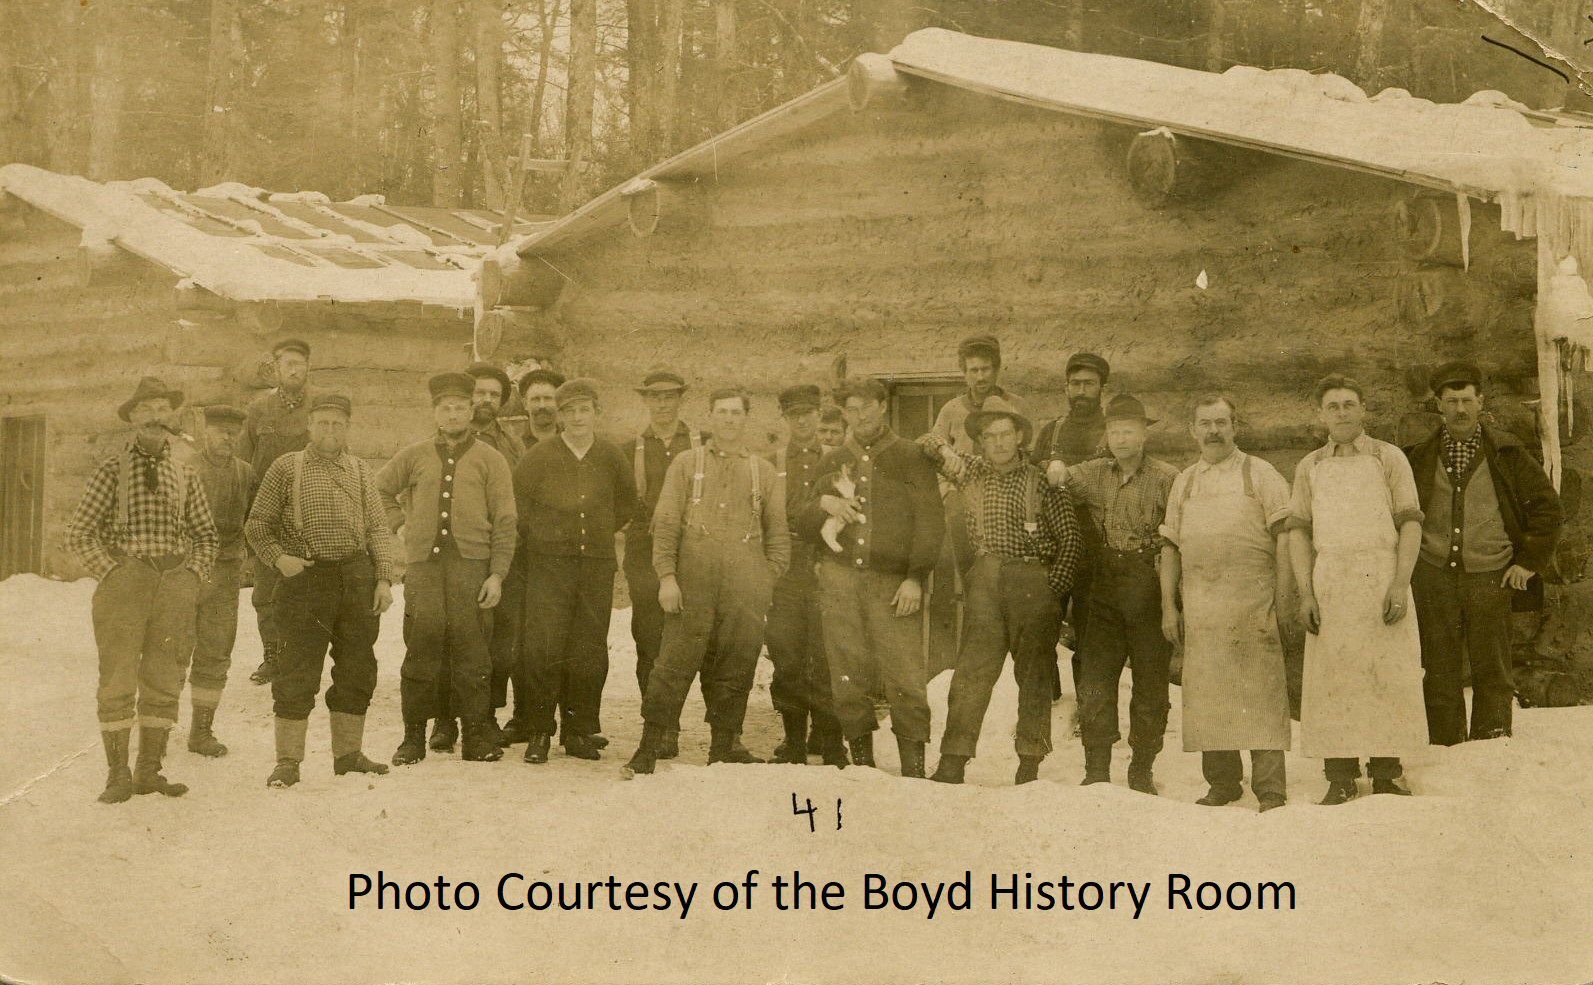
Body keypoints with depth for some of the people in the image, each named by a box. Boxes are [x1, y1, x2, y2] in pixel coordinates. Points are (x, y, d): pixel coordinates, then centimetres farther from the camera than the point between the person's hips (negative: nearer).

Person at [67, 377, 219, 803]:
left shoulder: (185, 476, 12)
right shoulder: (112, 470, 0)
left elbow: (205, 533, 20)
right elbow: (78, 533, -2)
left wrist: (194, 575, 6)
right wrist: (111, 572, -9)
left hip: (175, 587, 4)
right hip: (123, 583, -4)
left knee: (164, 682, 6)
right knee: (118, 682, -4)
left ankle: (149, 771, 14)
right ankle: (117, 776, 1)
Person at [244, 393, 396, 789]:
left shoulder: (360, 470, 13)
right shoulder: (287, 467, 4)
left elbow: (378, 528, 12)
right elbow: (257, 524, 7)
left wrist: (384, 578, 2)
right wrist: (278, 558, -9)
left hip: (357, 576, 4)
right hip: (307, 578, -4)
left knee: (357, 670, 8)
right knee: (298, 673, -4)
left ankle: (348, 753, 19)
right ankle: (287, 760, 2)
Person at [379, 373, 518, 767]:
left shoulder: (490, 459, 8)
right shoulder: (414, 456, 14)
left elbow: (504, 522, 4)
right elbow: (379, 490, 27)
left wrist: (497, 574, -4)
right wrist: (399, 524, 12)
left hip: (472, 565, -2)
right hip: (423, 566, 2)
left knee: (471, 653, -2)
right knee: (421, 650, 1)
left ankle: (478, 739, 5)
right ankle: (413, 737, 8)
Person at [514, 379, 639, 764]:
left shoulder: (611, 458, 6)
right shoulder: (538, 456, -2)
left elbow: (627, 504, 22)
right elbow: (515, 503, 6)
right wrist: (538, 541, 10)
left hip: (597, 565, 2)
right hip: (549, 566, -2)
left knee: (590, 652, 3)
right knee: (543, 648, -11)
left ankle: (579, 732, 14)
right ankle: (540, 732, 0)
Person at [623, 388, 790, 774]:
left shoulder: (763, 472, 16)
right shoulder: (686, 465, 11)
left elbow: (778, 533, 16)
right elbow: (665, 523, 5)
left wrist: (769, 581, 4)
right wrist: (667, 576, -6)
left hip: (745, 589, 2)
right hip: (692, 583, -2)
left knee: (735, 668, 4)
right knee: (675, 663, -7)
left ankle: (724, 746, 15)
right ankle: (648, 749, -4)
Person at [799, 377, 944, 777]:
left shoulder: (910, 457, 7)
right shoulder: (833, 462, 19)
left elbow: (930, 522, 1)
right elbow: (805, 529, 21)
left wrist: (915, 577, -9)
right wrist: (822, 504, 0)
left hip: (892, 582, -3)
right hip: (839, 579, 3)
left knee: (906, 680, -10)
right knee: (845, 677, -1)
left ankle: (914, 767, -4)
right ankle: (862, 759, 10)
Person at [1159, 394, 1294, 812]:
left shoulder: (1261, 475, 5)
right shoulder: (1183, 482, 17)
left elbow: (1283, 538, -1)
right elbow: (1170, 546, 17)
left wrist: (1283, 599, -9)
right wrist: (1168, 605, 9)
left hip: (1253, 603, -4)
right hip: (1200, 607, 4)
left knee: (1261, 695, -6)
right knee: (1207, 696, 5)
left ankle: (1270, 790, -2)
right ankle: (1221, 783, 16)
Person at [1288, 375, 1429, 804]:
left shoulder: (1389, 458, 6)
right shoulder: (1309, 467, 13)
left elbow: (1410, 524, 1)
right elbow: (1298, 531, 9)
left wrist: (1401, 585, -10)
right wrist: (1306, 594, -2)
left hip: (1383, 576, -2)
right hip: (1329, 579, 2)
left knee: (1389, 675, -2)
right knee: (1331, 680, -1)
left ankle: (1387, 773, 7)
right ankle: (1340, 778, 5)